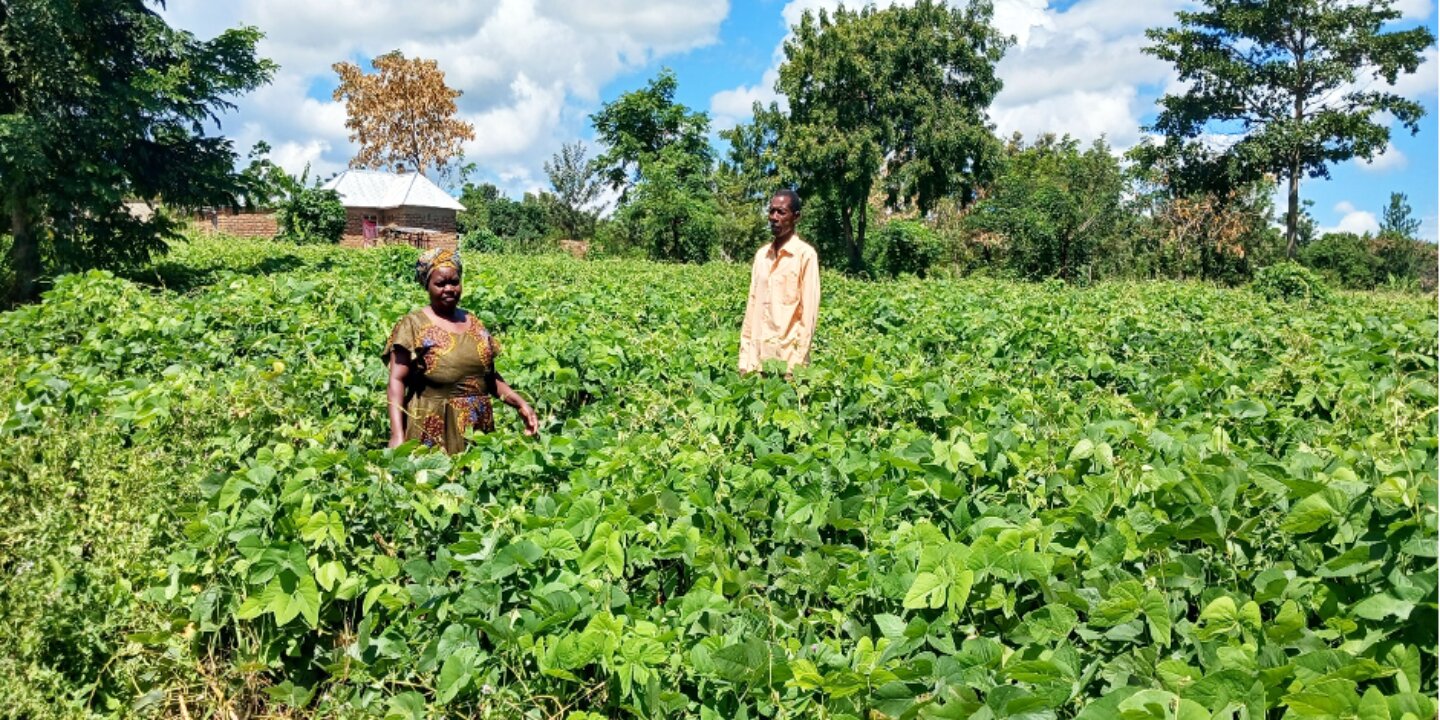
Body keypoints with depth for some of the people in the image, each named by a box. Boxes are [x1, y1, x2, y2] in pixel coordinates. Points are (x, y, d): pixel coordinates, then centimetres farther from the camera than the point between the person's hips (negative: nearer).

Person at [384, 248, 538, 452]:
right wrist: (397, 434, -20)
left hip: (478, 427, 4)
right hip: (433, 430, -4)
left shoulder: (474, 323, 10)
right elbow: (397, 382, -9)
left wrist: (520, 403, 1)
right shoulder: (413, 325, -4)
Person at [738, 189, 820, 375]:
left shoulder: (805, 254, -6)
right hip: (758, 354, 5)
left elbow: (809, 311, -9)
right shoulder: (761, 254, 12)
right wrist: (745, 358, 6)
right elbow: (752, 304, 12)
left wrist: (797, 363, -14)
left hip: (787, 355, -5)